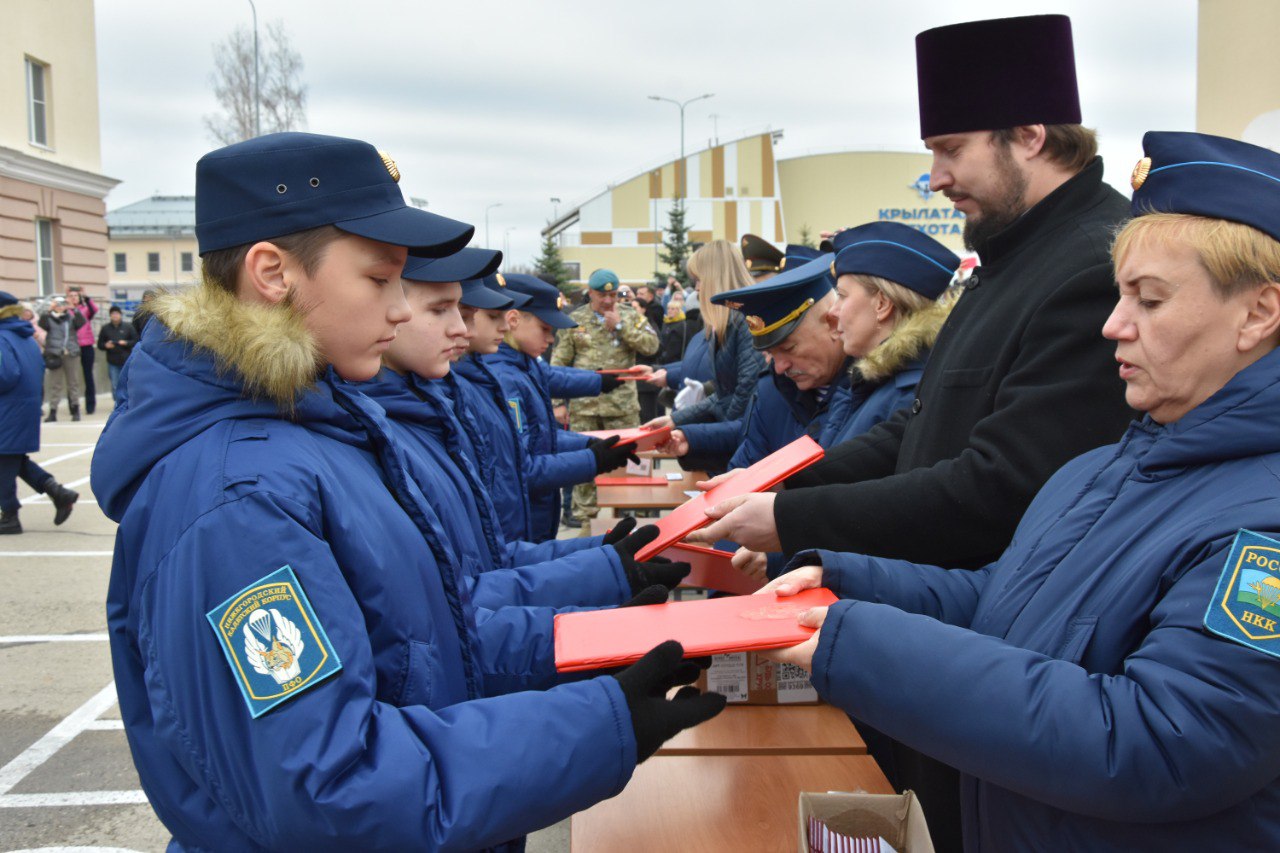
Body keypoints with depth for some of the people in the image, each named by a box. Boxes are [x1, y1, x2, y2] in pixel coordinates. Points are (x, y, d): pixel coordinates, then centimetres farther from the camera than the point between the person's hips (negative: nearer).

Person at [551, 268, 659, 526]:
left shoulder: (631, 315, 7)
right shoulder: (575, 320, 6)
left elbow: (651, 345, -5)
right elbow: (559, 362, 6)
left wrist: (621, 326, -10)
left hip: (622, 403, 0)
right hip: (583, 404, 0)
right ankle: (585, 519, 15)